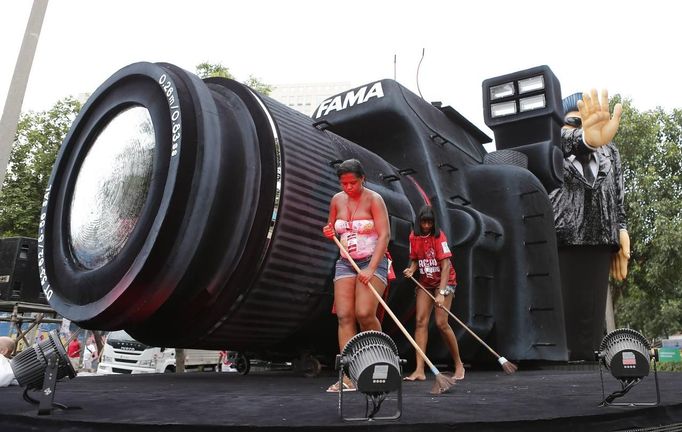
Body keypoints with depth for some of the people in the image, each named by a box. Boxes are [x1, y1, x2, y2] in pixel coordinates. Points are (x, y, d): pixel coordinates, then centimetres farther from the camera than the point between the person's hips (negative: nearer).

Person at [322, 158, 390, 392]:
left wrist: (371, 269, -23)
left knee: (365, 313, -20)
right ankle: (348, 377, -7)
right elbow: (331, 227, 23)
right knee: (344, 316, -7)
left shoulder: (373, 199, -6)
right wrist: (328, 232, -3)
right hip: (345, 263, 5)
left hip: (372, 262, -5)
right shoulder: (337, 200, 9)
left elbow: (384, 235, -14)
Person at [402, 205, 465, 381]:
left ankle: (459, 365, 7)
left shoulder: (439, 236, -16)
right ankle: (419, 370, -7)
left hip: (444, 281, -5)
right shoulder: (413, 237, 0)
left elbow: (446, 265, -22)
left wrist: (441, 292, -29)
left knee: (441, 322, -13)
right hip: (425, 282, 5)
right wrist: (411, 269, -11)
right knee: (421, 321, -7)